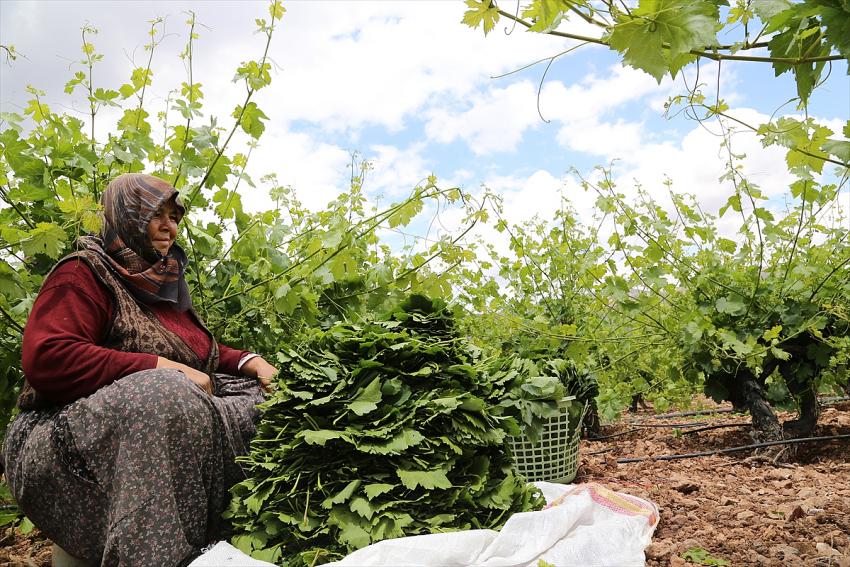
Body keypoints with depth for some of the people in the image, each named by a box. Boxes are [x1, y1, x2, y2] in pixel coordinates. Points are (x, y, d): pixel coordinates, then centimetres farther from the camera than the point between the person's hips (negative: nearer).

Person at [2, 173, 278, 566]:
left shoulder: (163, 282, 17)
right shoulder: (83, 274, -6)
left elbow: (200, 352, 26)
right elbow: (45, 359, -22)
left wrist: (249, 362, 4)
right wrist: (162, 369, -26)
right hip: (74, 438, -8)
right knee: (164, 392, -39)